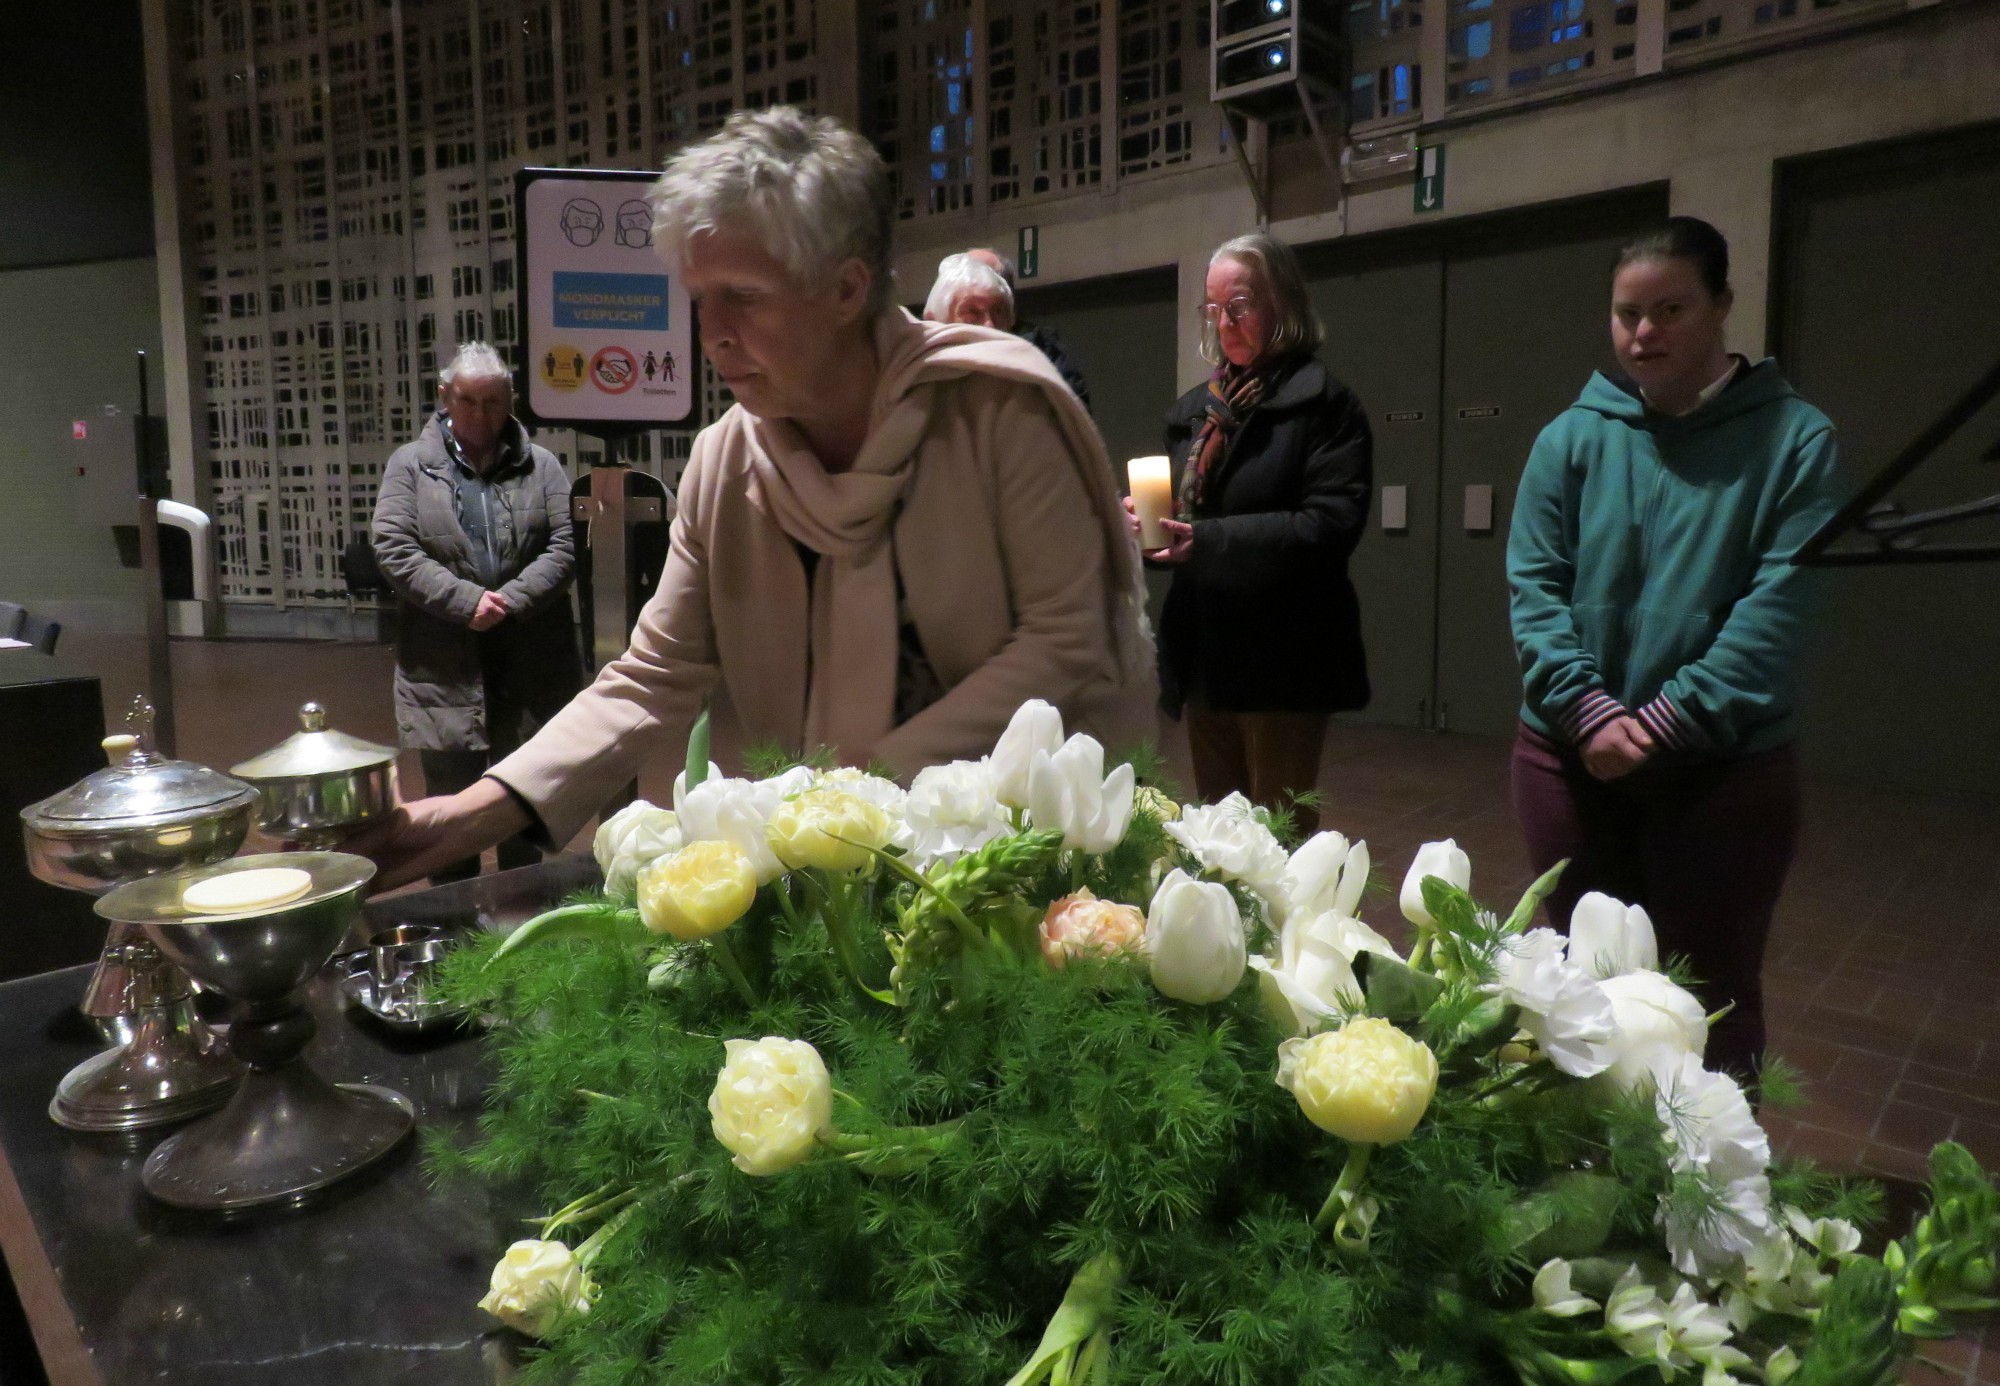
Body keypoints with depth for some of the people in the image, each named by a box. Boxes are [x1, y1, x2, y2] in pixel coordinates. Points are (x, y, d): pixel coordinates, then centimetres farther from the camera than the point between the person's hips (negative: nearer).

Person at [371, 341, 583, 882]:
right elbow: (393, 548, -4)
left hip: (530, 666, 1)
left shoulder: (540, 466, 9)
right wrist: (466, 601, -15)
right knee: (450, 799, 6)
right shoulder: (410, 465, 7)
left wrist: (513, 599, -15)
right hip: (444, 670, -1)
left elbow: (564, 547, -1)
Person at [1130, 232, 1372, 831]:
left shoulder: (1324, 404, -6)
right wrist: (1144, 523, -3)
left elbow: (1329, 524, -17)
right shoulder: (1196, 408, 15)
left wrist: (1208, 540, -25)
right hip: (1205, 653, 7)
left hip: (1283, 662, -6)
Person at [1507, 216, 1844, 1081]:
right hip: (1570, 759, 2)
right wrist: (1589, 712, -18)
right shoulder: (1571, 438, 3)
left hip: (1725, 766, -2)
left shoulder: (1794, 439, -2)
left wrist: (1665, 720, -20)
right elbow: (1534, 588, -4)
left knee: (1712, 997, 10)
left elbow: (1782, 603, -11)